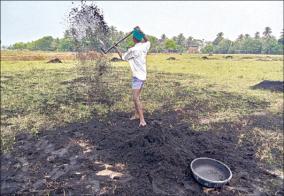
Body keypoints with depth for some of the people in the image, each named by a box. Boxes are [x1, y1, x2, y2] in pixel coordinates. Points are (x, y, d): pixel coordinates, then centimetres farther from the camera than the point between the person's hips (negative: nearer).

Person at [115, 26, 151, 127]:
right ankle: (136, 114, 31)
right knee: (136, 97, 18)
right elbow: (147, 41, 28)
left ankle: (142, 120, -17)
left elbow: (123, 57, 1)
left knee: (135, 98, -13)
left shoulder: (133, 50, -17)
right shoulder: (145, 46, 3)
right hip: (142, 75, 9)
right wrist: (140, 31, 19)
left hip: (138, 76, -9)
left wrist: (116, 49, 16)